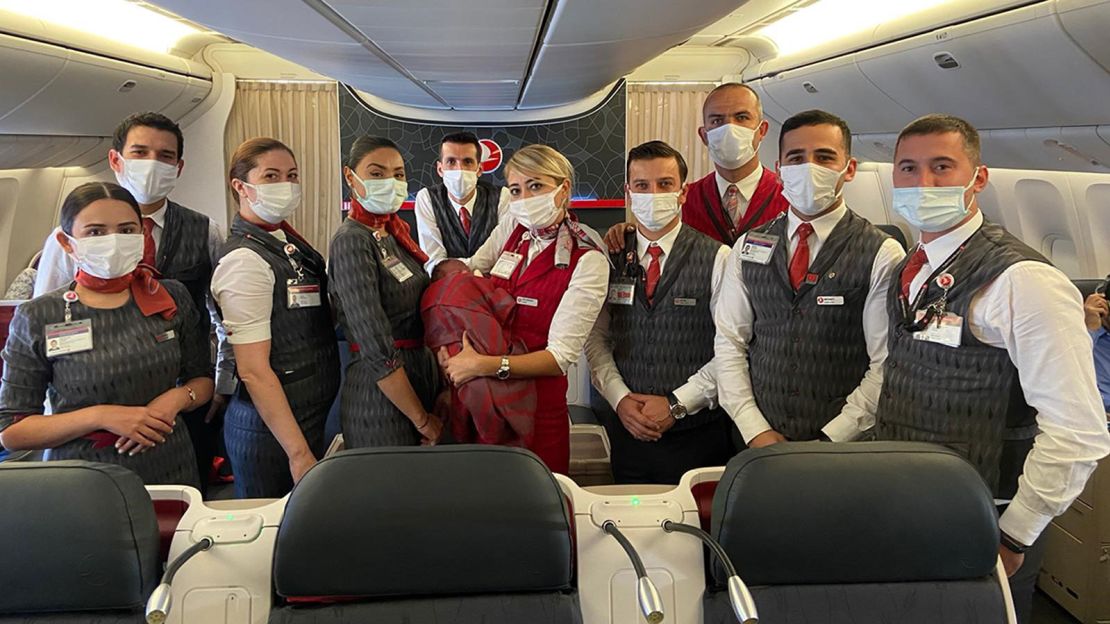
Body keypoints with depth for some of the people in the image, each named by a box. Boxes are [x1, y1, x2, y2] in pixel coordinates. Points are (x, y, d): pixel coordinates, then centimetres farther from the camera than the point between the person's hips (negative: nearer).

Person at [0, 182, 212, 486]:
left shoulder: (173, 298, 0)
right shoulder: (37, 318, -7)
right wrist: (100, 417, -18)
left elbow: (202, 379, 12)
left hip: (170, 472, 2)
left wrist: (177, 398, -11)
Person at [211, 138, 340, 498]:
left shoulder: (289, 243, 8)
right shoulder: (246, 261, -17)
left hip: (310, 419, 8)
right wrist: (299, 453, -21)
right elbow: (254, 371, -20)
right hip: (270, 430, -8)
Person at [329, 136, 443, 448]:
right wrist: (422, 420, -16)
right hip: (381, 397, -8)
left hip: (420, 377, 8)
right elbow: (377, 351, -22)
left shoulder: (392, 233, 9)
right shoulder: (352, 241, -16)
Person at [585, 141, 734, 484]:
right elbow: (595, 339, 6)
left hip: (697, 433, -2)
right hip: (624, 430, 2)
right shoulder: (609, 259, 6)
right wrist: (620, 399, -8)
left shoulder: (718, 259, -4)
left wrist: (676, 404, -12)